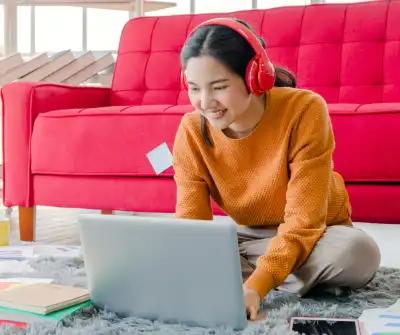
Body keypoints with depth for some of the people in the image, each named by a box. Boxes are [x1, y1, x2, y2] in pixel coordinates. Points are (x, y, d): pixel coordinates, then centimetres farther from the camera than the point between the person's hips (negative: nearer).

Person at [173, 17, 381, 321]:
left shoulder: (304, 110, -27)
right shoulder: (192, 131, -16)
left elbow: (303, 221, -29)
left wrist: (255, 286, -44)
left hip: (314, 235, -3)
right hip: (248, 237, 3)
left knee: (357, 252, -37)